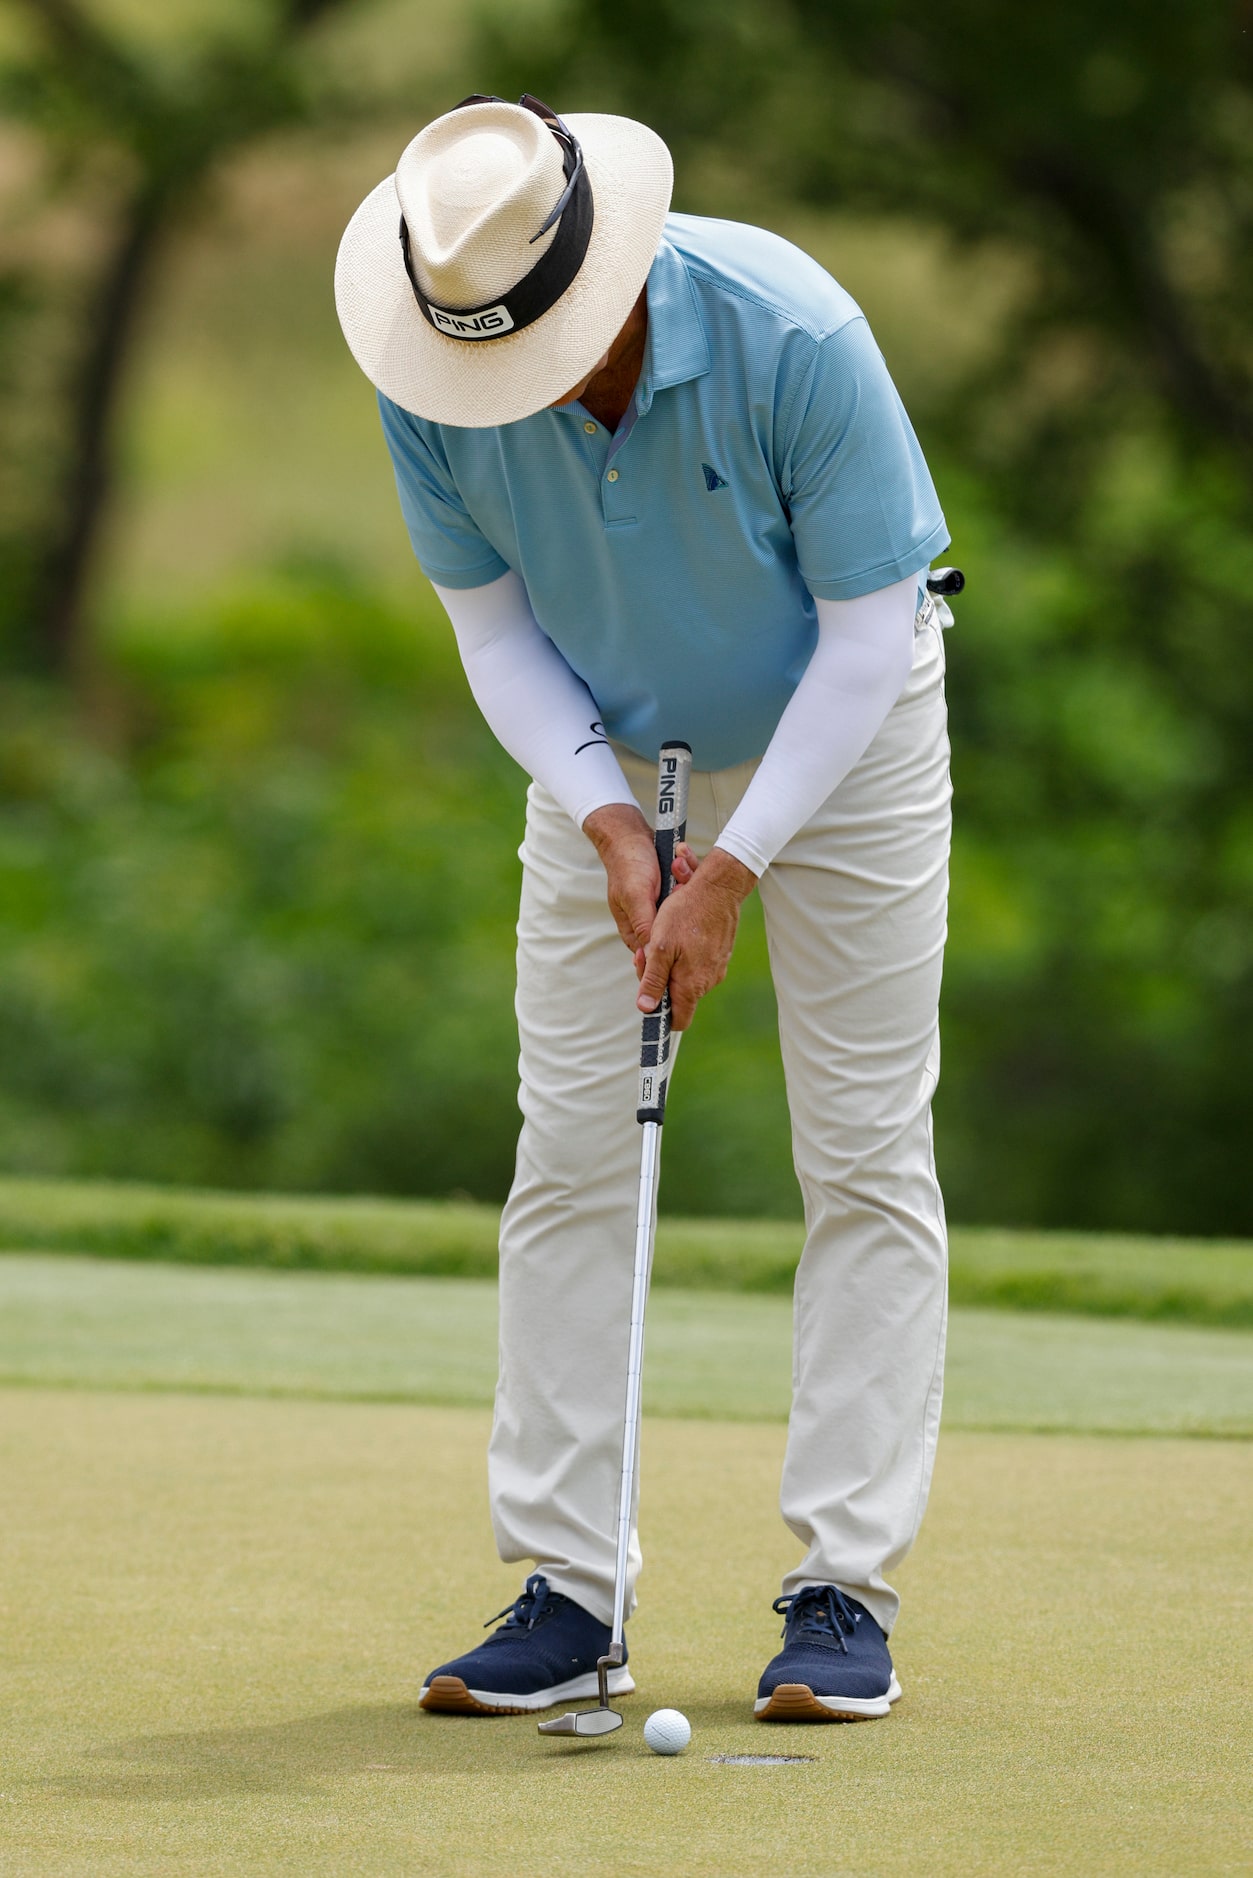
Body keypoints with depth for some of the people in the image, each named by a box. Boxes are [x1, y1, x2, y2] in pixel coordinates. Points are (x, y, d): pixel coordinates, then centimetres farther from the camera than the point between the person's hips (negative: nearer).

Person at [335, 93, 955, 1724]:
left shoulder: (791, 336, -33)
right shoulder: (427, 378, -22)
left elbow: (866, 627, -23)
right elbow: (492, 618, -7)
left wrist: (731, 874, -24)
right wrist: (609, 821, -20)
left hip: (839, 732, -3)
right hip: (610, 749, 3)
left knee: (866, 1155, -7)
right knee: (569, 1154, -3)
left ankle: (849, 1593, -4)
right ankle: (563, 1589, -1)